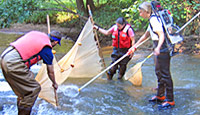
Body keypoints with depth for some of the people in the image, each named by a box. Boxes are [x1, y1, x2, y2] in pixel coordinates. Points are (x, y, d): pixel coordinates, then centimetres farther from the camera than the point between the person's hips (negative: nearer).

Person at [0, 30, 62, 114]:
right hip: (13, 63, -9)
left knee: (23, 89, 21)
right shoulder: (47, 50, 0)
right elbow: (50, 72, 12)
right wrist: (54, 83, 30)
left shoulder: (35, 33, 17)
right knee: (34, 88, 2)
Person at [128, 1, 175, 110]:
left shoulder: (154, 19, -15)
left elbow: (162, 35, -25)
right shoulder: (152, 19, 16)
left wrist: (158, 47, -42)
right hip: (160, 49, 11)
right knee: (159, 72, 19)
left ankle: (170, 100, 0)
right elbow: (146, 35, 27)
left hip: (163, 49, -11)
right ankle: (160, 96, 32)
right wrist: (134, 46, 32)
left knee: (165, 73, -6)